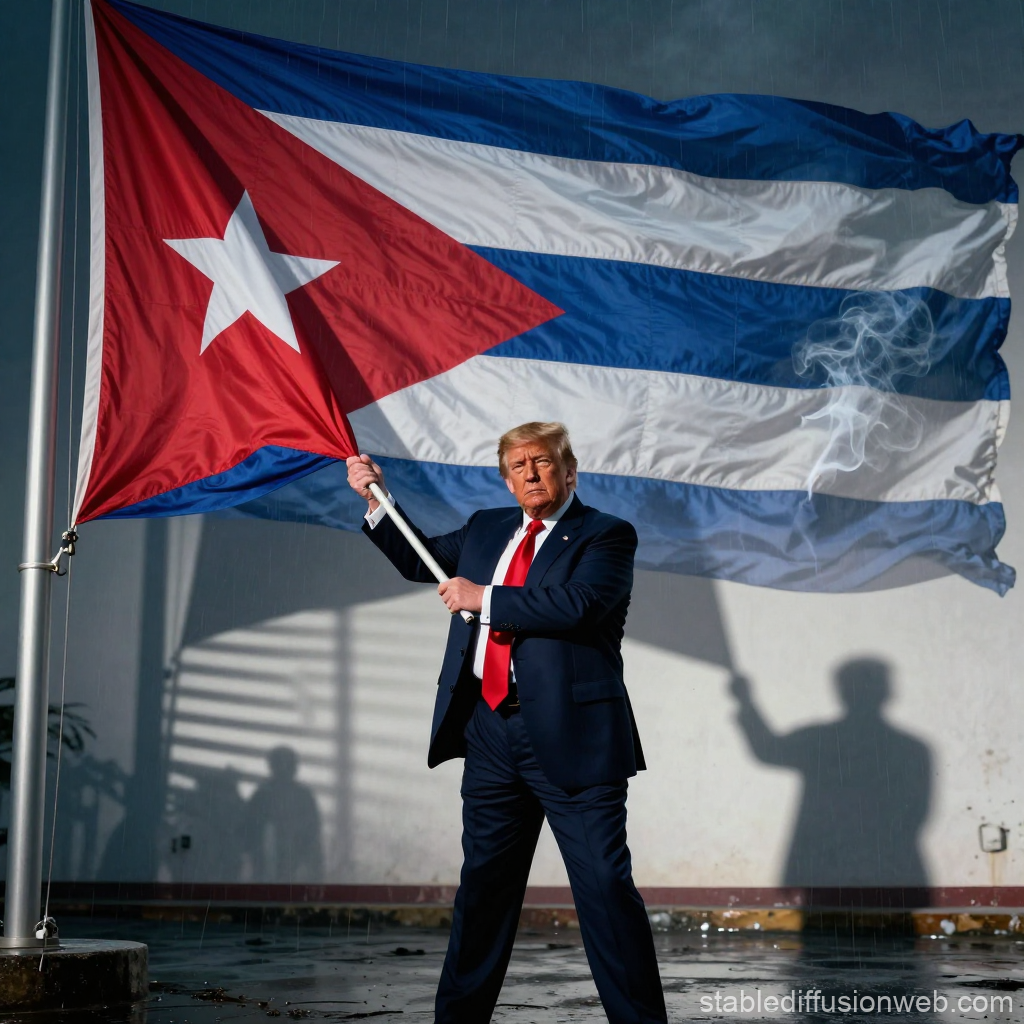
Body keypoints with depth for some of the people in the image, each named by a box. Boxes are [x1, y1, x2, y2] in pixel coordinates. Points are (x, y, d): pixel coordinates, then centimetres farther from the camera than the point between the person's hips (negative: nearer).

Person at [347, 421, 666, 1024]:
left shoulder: (606, 536, -3)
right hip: (491, 731, 6)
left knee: (606, 886, -6)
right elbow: (420, 562, 30)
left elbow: (576, 604, -20)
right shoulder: (486, 529, 17)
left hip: (570, 735, -6)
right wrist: (377, 499, 20)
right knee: (483, 884, 15)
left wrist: (483, 599, -13)